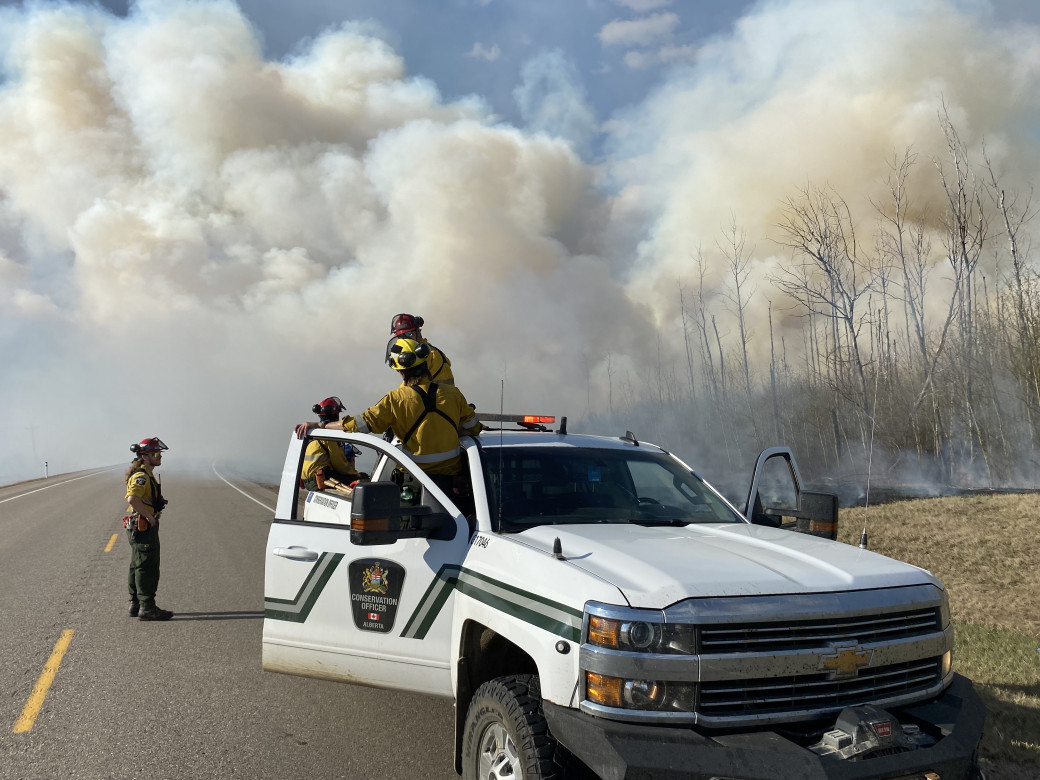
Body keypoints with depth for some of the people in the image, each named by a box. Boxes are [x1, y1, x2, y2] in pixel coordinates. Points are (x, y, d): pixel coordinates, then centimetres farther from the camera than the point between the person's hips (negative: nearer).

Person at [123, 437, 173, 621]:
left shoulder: (147, 475, 16)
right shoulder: (141, 476, -18)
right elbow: (132, 498, -33)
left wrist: (159, 503, 11)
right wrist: (149, 516, -25)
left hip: (143, 527, 11)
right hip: (142, 528, -11)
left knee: (138, 567, 16)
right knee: (147, 568, -6)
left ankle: (135, 605, 24)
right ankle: (147, 608, -2)